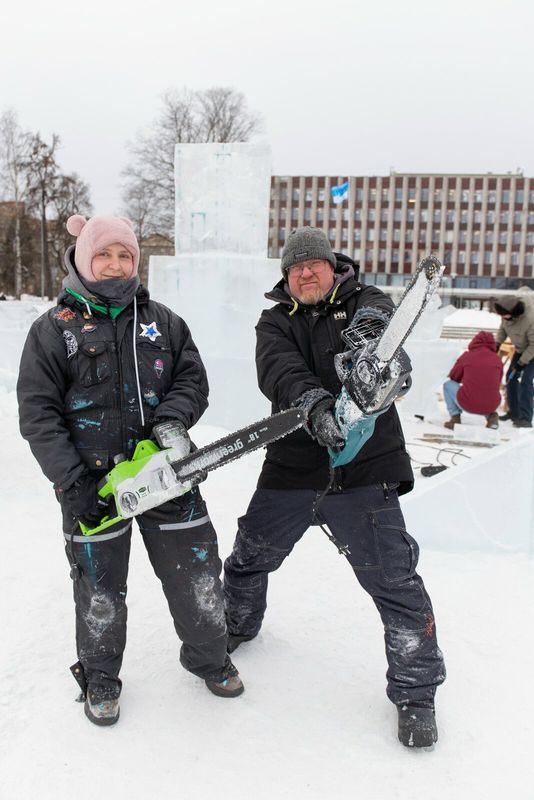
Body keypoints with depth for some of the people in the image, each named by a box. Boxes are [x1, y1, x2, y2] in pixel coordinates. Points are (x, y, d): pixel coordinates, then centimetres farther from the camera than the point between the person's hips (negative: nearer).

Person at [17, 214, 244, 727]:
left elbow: (192, 380, 5)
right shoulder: (54, 330, -3)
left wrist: (172, 421, -16)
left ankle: (209, 656, 35)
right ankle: (99, 677, 34)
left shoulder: (162, 323, 7)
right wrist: (71, 481, -14)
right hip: (93, 481, -2)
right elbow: (37, 413, -7)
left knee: (196, 569, 10)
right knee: (99, 587, 10)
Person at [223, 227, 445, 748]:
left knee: (395, 583, -3)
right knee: (248, 558, 19)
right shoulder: (275, 323, 5)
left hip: (365, 474, -3)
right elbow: (278, 369, -18)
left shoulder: (367, 303, 1)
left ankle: (415, 694, 16)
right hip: (290, 472, 3)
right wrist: (315, 404, -39)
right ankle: (236, 627, 50)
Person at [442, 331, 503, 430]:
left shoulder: (467, 356, -2)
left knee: (448, 385, 23)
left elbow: (453, 377, 12)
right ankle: (491, 415, 10)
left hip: (467, 405, -3)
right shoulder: (497, 359, 4)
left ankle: (455, 417, 10)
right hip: (491, 405, 3)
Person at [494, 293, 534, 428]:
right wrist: (498, 343, -6)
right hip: (521, 349, 8)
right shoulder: (507, 313, -18)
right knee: (511, 377, 9)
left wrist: (522, 363, -23)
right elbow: (503, 327, 4)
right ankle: (514, 412, 20)